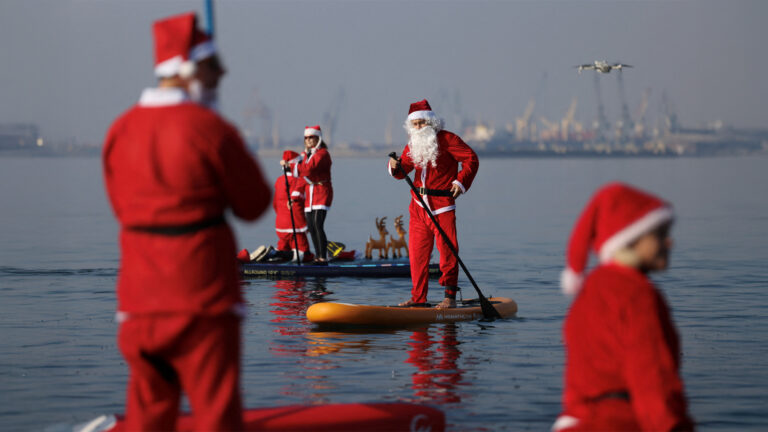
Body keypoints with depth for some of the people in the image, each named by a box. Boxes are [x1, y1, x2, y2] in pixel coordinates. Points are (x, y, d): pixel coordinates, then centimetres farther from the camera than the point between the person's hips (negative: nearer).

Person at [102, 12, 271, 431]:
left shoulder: (120, 130, 5)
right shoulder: (209, 128, -12)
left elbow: (122, 205, 12)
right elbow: (255, 204, -4)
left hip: (139, 290, 5)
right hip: (203, 287, -5)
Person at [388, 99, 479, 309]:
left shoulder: (446, 139, -4)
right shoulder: (412, 145, 13)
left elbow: (471, 158, -3)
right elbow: (403, 171, 12)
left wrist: (461, 181, -11)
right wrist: (396, 167, -11)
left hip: (443, 205, -6)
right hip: (419, 206, 6)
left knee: (447, 250, -4)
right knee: (417, 252, 5)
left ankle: (450, 296, 1)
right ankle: (418, 297, 11)